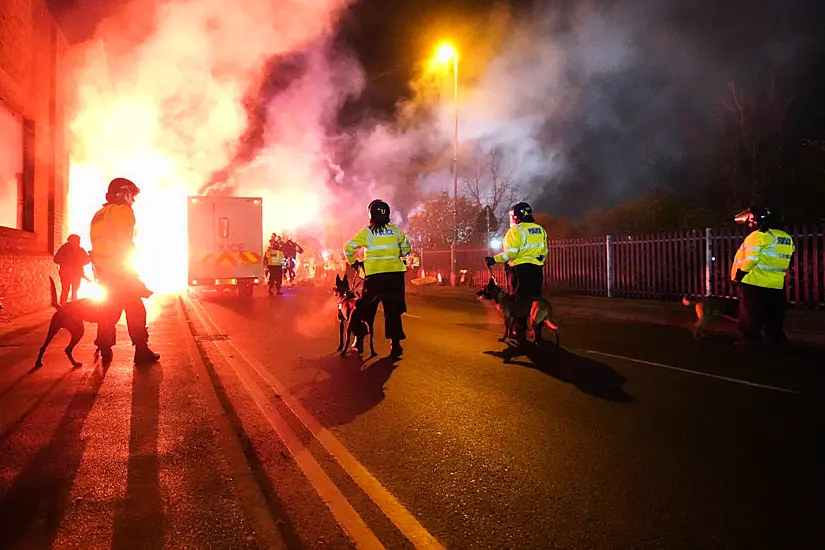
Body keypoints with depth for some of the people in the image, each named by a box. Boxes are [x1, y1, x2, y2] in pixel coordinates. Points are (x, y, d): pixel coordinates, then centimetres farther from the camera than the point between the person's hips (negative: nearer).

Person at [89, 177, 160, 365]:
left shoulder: (98, 215, 19)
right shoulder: (123, 210, -5)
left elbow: (99, 243, 18)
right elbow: (125, 242, -14)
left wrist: (100, 274, 20)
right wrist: (132, 273, -12)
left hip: (103, 272, 8)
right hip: (121, 270, -8)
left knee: (109, 310, 13)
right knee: (136, 311, -3)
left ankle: (105, 351, 16)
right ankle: (142, 351, -4)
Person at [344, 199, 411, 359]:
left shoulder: (366, 232, -1)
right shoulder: (395, 230, 5)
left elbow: (348, 247, -4)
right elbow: (406, 248, 10)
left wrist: (353, 262, 10)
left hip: (374, 275, -2)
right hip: (395, 274, 2)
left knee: (366, 308, 14)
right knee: (393, 310, 8)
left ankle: (359, 341, 18)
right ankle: (396, 344, 3)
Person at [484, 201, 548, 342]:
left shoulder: (516, 230, -11)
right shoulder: (540, 230, 10)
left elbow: (510, 252, -18)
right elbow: (544, 252, 14)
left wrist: (494, 259, -12)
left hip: (520, 269, -6)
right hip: (537, 269, 6)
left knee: (520, 299, 2)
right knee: (535, 298, 13)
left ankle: (520, 331, 6)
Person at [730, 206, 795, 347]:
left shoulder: (757, 236, -14)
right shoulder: (787, 238, 12)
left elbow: (750, 259, -20)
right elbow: (791, 252, 17)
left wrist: (739, 274, -12)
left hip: (753, 282, -7)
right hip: (776, 285, 7)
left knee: (750, 315, 2)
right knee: (773, 316, 15)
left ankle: (750, 339, 6)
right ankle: (775, 339, 21)